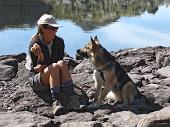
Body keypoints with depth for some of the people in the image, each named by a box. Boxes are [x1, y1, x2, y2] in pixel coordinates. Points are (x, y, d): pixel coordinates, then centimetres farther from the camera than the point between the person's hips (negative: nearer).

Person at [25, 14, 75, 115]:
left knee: (61, 64, -29)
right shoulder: (34, 44, -14)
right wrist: (40, 57, -32)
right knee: (54, 67, -33)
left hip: (56, 78, 3)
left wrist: (44, 66, -22)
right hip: (37, 80, -3)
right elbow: (37, 69, -13)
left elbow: (60, 61, -7)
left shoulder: (59, 41, -2)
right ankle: (56, 102, -43)